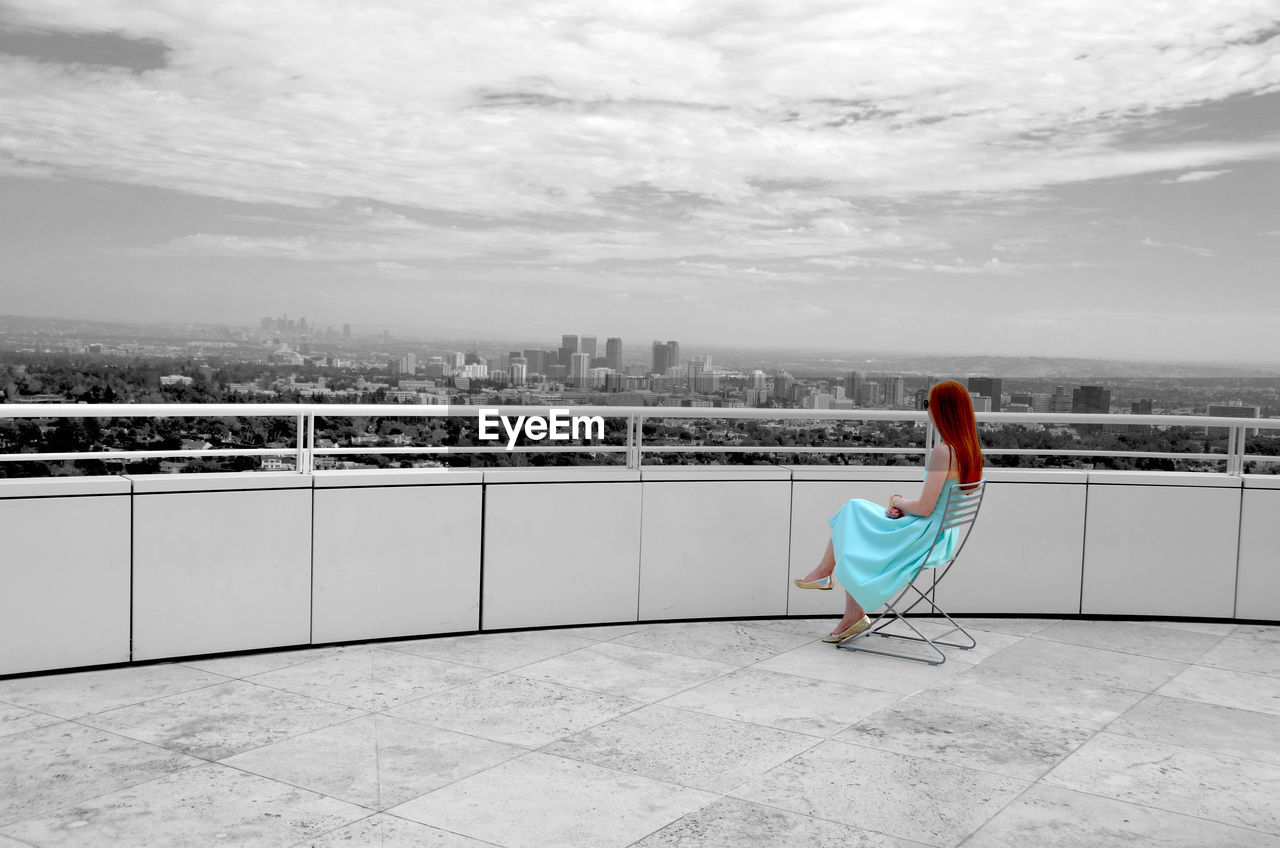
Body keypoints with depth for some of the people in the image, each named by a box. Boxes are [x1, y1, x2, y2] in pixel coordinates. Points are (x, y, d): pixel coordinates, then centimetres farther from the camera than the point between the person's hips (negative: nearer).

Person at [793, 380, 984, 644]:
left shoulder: (942, 453, -24)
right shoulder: (969, 449, 5)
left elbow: (925, 508, -23)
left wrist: (898, 501, -3)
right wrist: (904, 505, 6)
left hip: (924, 538, -9)